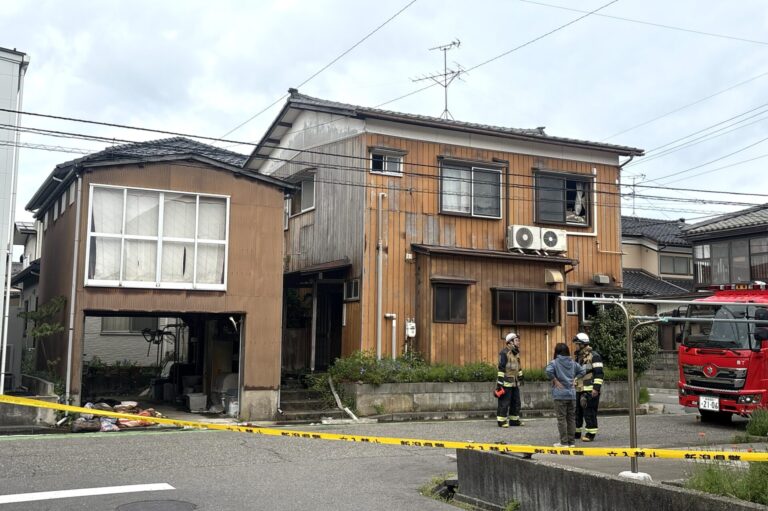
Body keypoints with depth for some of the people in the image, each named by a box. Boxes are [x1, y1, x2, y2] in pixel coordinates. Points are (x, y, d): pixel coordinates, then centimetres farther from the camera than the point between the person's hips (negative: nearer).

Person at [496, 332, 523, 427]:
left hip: (515, 382, 9)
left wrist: (520, 377, 23)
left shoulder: (516, 353, 15)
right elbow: (501, 368, -17)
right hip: (506, 382, -9)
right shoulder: (504, 353, -13)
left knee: (516, 402, 12)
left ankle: (514, 420, 20)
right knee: (504, 403, -5)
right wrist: (500, 381, -19)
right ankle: (501, 421, 0)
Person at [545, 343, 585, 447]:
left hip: (560, 394, -5)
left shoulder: (555, 362, -8)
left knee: (561, 418, 1)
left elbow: (548, 371, -26)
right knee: (571, 418, 11)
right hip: (572, 393, 5)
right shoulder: (572, 362, 9)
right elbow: (582, 371, 16)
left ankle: (564, 442, 1)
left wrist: (555, 380, -13)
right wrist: (574, 379, 13)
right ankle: (572, 441, 14)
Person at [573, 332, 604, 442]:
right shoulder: (578, 357, 18)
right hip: (579, 390, 8)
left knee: (589, 412, -7)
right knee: (577, 411, 11)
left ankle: (590, 434, -1)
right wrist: (574, 386, 22)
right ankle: (576, 432, 21)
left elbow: (599, 373, -14)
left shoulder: (594, 356, -8)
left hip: (590, 390, -8)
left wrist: (596, 388, -20)